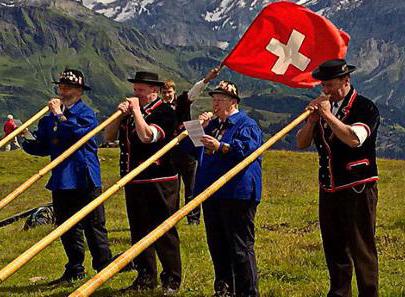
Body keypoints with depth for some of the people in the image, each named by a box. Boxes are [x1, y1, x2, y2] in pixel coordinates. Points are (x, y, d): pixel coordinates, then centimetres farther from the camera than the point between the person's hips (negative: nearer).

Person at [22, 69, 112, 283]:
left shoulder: (86, 113, -5)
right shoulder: (50, 118, 13)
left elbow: (78, 133, -24)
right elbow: (42, 147, 13)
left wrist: (60, 115, -19)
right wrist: (26, 141, -4)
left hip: (84, 179, -6)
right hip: (60, 180, 7)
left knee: (93, 225, -1)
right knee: (67, 228, 12)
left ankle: (104, 267, 8)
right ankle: (75, 270, 22)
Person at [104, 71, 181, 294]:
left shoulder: (164, 112, -9)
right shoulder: (131, 111, 13)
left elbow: (147, 136, -24)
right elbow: (109, 136, 10)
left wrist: (137, 110, -16)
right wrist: (120, 114, -3)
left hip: (159, 183, -8)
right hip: (133, 182, 8)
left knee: (164, 231, -2)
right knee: (139, 231, 13)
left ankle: (172, 280, 6)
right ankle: (146, 278, 22)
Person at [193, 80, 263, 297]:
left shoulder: (246, 124, -4)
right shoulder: (212, 124, 20)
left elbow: (248, 148, -20)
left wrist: (220, 146, -30)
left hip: (236, 194, -8)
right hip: (211, 193, 9)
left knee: (240, 245, -8)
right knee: (216, 245, 13)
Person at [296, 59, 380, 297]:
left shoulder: (365, 107, -9)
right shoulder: (322, 106, 9)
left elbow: (354, 139, -26)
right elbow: (302, 143, 8)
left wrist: (328, 114, -21)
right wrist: (312, 120, -9)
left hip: (358, 190, -6)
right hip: (329, 189, 6)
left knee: (362, 249, -3)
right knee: (334, 248, 14)